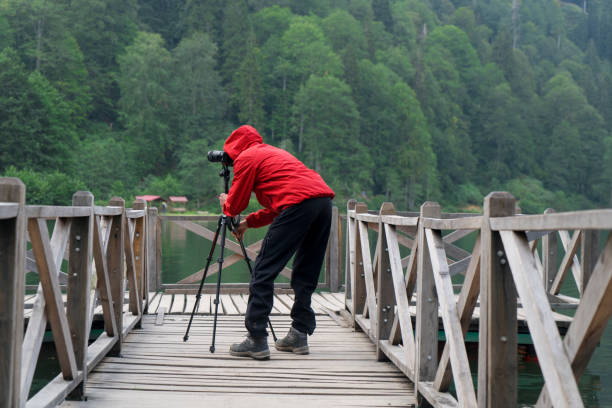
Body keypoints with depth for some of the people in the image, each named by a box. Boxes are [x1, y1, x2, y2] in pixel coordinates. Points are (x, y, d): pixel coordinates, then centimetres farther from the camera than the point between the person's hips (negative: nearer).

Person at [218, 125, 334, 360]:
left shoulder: (246, 158, 10)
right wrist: (248, 222, 40)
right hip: (324, 200, 9)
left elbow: (235, 205, 13)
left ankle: (256, 340, -6)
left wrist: (225, 204, 35)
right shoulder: (274, 153, 35)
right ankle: (299, 335, 18)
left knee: (264, 270, -4)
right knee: (305, 273, 17)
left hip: (298, 204, -9)